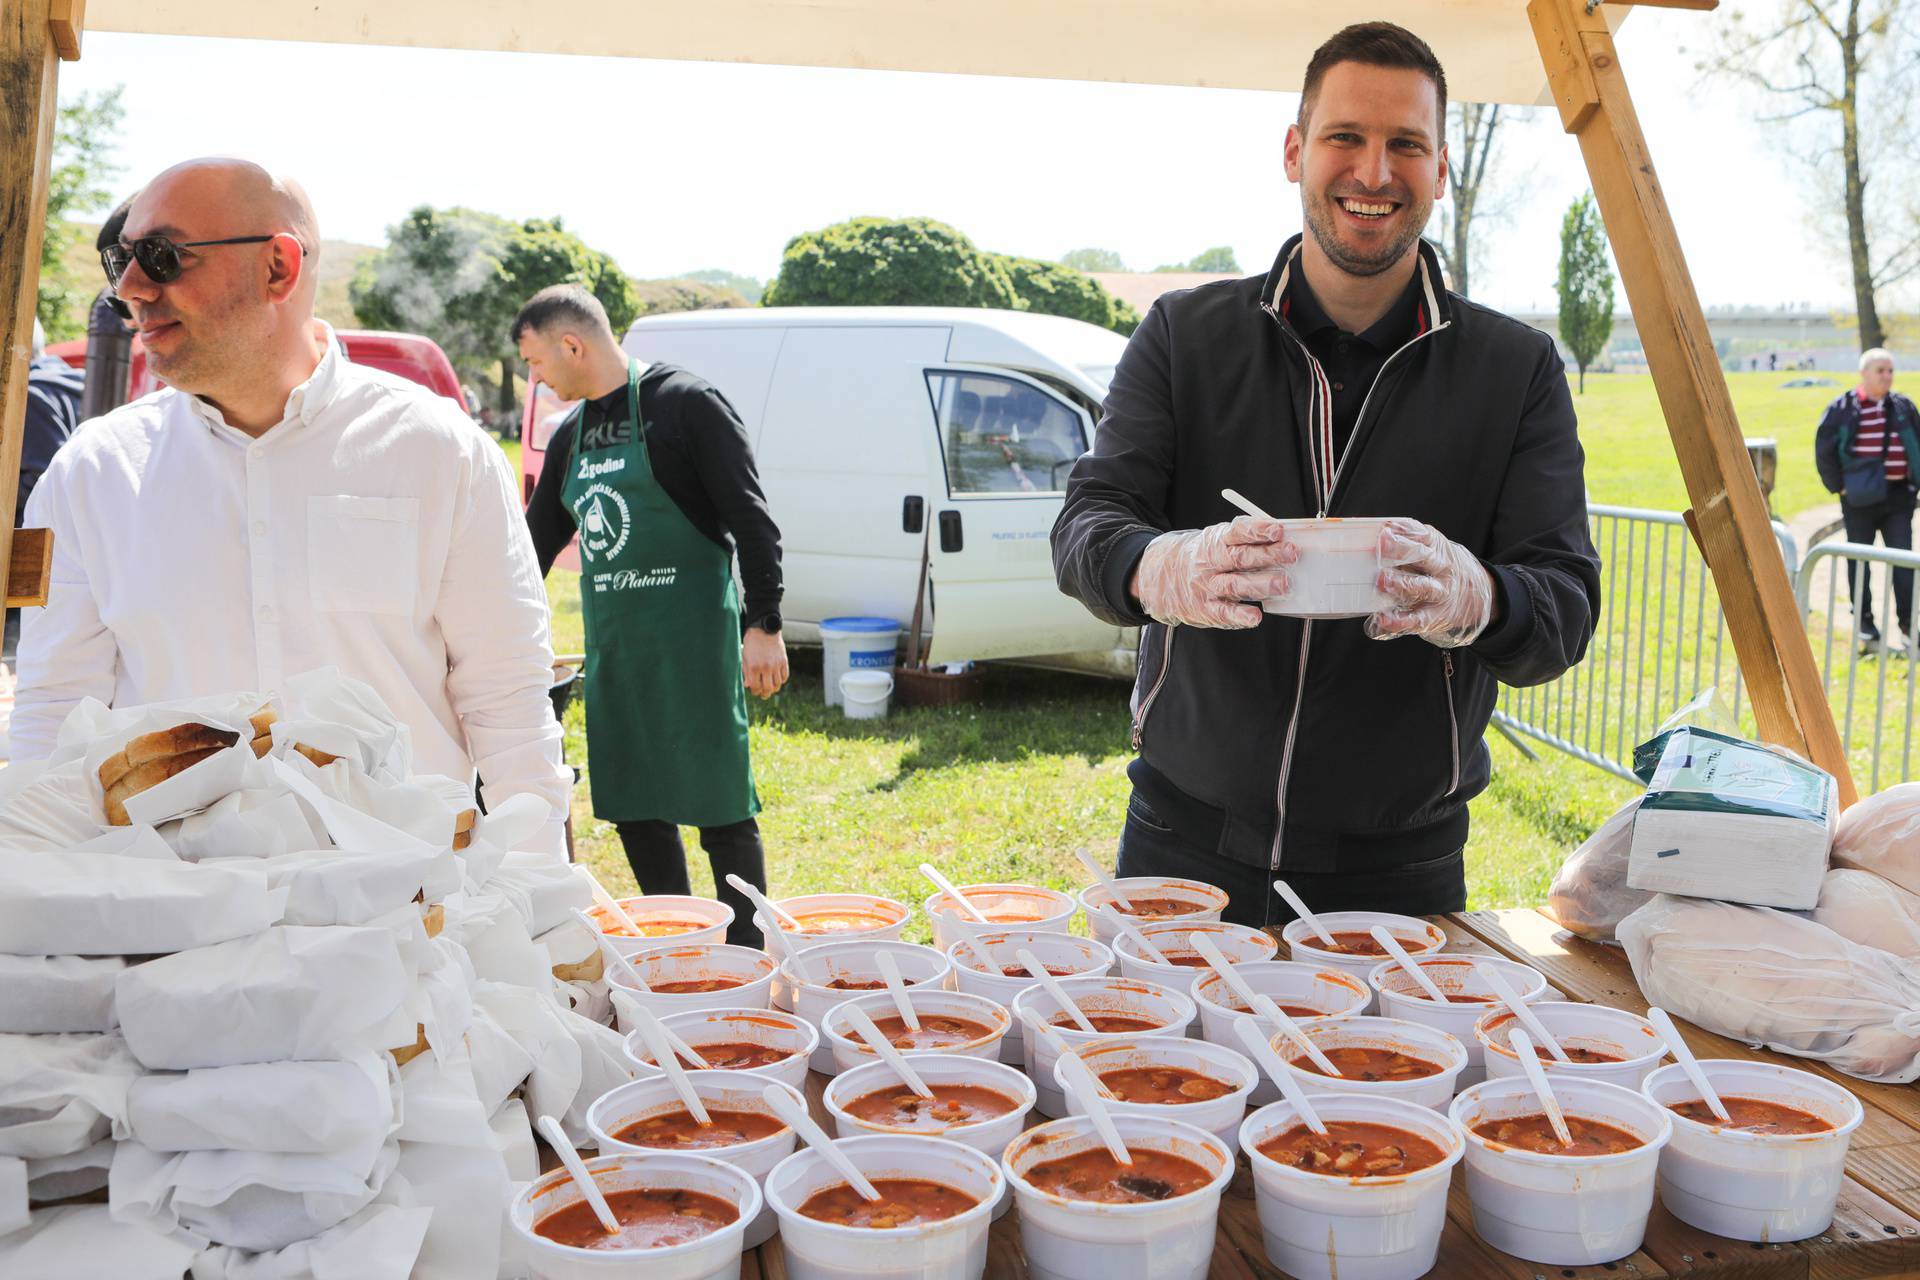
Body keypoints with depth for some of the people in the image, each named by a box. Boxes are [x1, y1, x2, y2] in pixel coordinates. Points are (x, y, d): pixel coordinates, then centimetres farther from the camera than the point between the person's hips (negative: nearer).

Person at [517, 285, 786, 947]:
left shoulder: (685, 403, -7)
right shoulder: (572, 433, 15)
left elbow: (752, 520, -11)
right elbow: (539, 540, 23)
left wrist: (765, 626, -16)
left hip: (692, 636, -7)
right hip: (611, 643, 7)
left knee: (719, 803, -3)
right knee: (632, 805, 9)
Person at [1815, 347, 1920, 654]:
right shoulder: (1843, 409, -3)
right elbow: (1823, 450, -1)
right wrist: (1838, 486, -5)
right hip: (1860, 498, -2)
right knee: (1859, 561, 7)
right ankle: (1863, 624, 19)